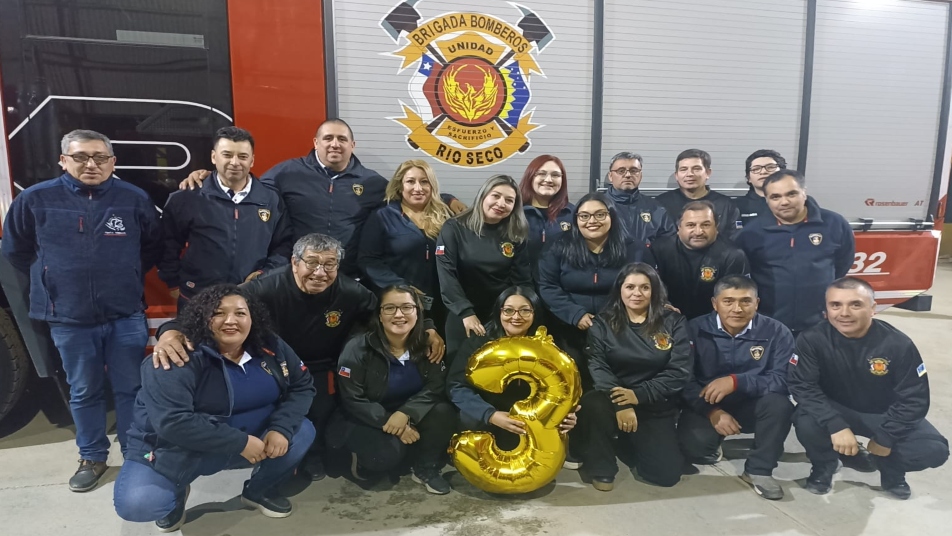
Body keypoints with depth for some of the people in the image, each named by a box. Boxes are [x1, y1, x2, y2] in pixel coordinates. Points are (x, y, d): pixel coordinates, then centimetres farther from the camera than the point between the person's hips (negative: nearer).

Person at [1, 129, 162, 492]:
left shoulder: (135, 199, -5)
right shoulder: (34, 200, -4)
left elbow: (154, 246, 9)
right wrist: (54, 279, 13)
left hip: (126, 316, 0)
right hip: (69, 319, 1)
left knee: (131, 389, 10)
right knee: (84, 392, 14)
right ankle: (92, 458, 30)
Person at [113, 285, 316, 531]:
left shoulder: (271, 349, -6)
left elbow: (302, 386, -1)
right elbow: (172, 422, -31)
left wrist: (281, 428, -21)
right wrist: (240, 443, -30)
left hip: (251, 440, 4)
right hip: (175, 449, -4)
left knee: (302, 432, -14)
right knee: (136, 504, -28)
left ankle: (260, 490, 13)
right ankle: (177, 493, 10)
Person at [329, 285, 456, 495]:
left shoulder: (427, 345, -8)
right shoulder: (358, 349, -18)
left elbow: (436, 386, -14)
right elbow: (352, 400, -18)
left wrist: (406, 414, -30)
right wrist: (389, 423, -27)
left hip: (408, 417, 4)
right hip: (364, 421, -3)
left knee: (443, 413, -24)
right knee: (387, 452, -32)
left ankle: (425, 468, -1)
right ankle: (364, 460, 5)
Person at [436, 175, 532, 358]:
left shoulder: (517, 236, 1)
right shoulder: (454, 229, -7)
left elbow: (522, 281, 1)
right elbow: (446, 275, -14)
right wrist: (465, 312, -20)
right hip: (462, 317, -2)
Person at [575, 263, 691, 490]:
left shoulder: (673, 322, 1)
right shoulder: (603, 323, 1)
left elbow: (680, 370, -8)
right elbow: (598, 367, -10)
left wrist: (639, 394, -21)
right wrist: (620, 403, -26)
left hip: (656, 407, 2)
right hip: (614, 399, -1)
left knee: (667, 473, -10)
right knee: (593, 403, -35)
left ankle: (628, 444, 23)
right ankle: (602, 467, -7)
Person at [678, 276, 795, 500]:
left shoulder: (776, 332, -8)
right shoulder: (695, 330, -8)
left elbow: (783, 380, -20)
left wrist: (736, 381, -33)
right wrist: (711, 411, -26)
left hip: (752, 406, 1)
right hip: (706, 407, -1)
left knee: (779, 403, -31)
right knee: (693, 446, -28)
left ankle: (759, 470, -10)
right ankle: (711, 448, 13)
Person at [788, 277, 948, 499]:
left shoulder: (899, 344, -21)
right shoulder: (812, 339, -22)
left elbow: (914, 398, -14)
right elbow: (802, 385, -24)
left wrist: (886, 437, -17)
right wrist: (835, 425, -35)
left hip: (884, 414, 2)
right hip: (836, 410, -1)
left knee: (934, 449, -21)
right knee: (806, 422, -32)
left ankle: (891, 467, 15)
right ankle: (824, 466, 3)